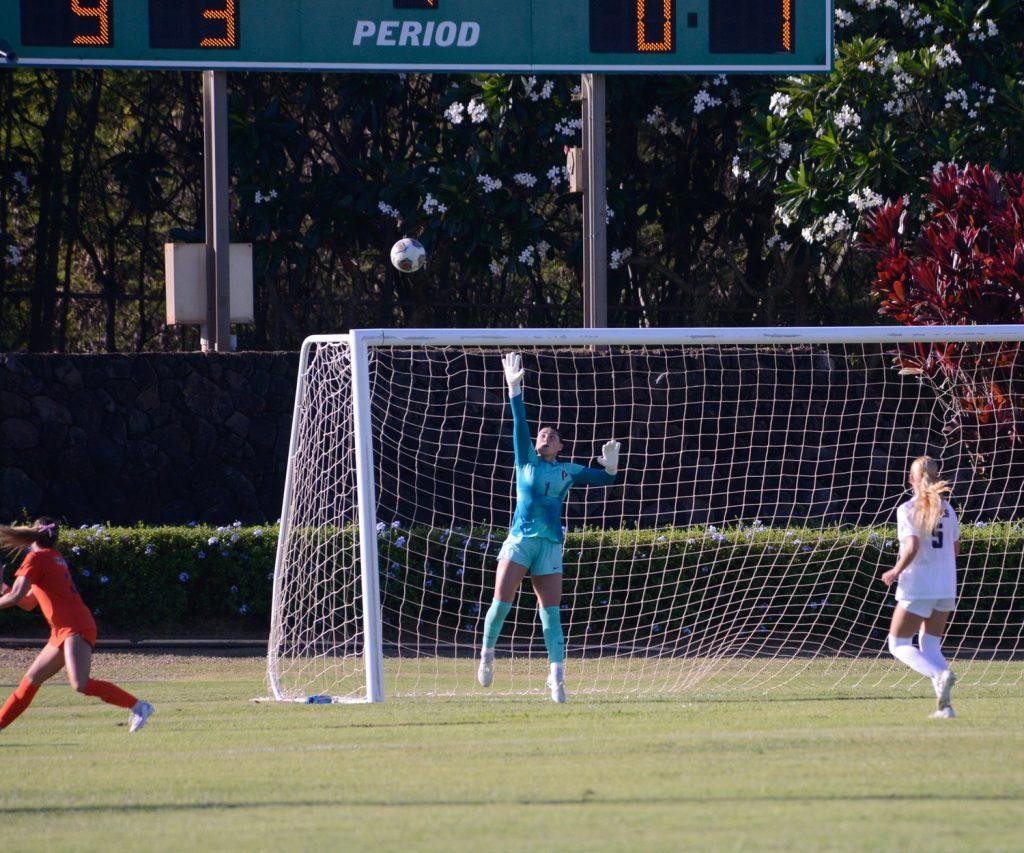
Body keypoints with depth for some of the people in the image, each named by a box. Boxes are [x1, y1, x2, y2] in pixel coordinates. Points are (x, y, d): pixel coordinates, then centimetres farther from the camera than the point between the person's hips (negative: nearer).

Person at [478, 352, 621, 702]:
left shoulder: (568, 471, 13)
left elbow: (604, 478, 14)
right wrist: (515, 389, -5)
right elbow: (520, 425, 3)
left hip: (551, 545, 1)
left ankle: (557, 677, -7)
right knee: (502, 601, -11)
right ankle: (487, 653, 11)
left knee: (551, 612, -4)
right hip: (520, 540, -1)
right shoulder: (527, 461, 10)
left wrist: (610, 466, -9)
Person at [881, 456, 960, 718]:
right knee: (930, 646, 16)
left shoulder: (907, 510, -11)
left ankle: (940, 675, -21)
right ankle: (943, 705, 0)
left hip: (918, 588, -6)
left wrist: (896, 571, -8)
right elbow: (955, 549, 12)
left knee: (898, 645, 6)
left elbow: (912, 547, -23)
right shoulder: (946, 508, 6)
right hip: (946, 588, 6)